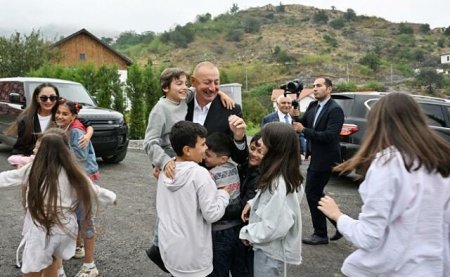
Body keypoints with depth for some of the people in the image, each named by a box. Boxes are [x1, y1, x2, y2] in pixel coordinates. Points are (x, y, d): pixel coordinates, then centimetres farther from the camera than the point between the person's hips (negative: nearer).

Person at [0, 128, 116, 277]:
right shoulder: (73, 173, -7)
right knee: (51, 260, 28)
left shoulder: (32, 169, -10)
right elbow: (93, 190, 4)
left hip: (40, 231, -3)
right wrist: (112, 197, 22)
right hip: (64, 228, 3)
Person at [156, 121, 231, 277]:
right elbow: (212, 214, -20)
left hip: (169, 250, 6)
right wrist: (224, 194, -5)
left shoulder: (165, 171, 0)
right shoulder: (199, 174, -21)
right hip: (193, 258, -6)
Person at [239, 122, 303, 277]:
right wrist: (252, 203, -1)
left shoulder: (279, 183, -30)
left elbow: (275, 227, -28)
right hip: (270, 247, 9)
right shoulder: (278, 175, -2)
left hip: (270, 250, -9)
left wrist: (246, 233, -14)